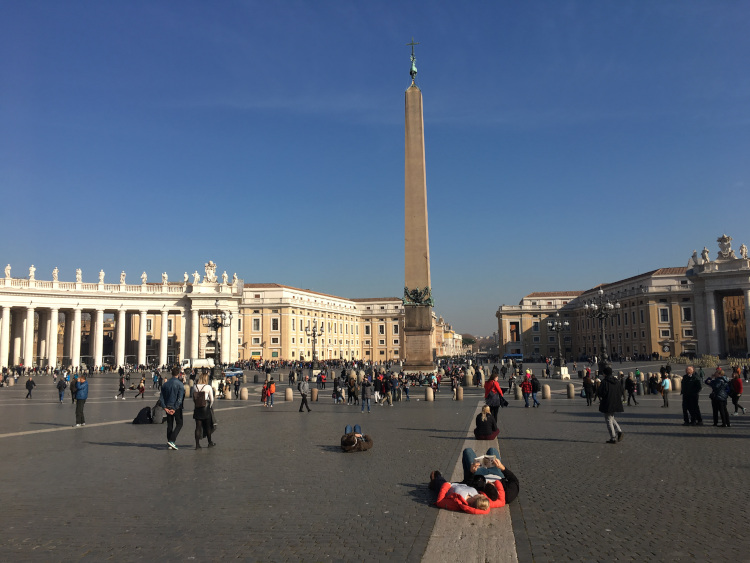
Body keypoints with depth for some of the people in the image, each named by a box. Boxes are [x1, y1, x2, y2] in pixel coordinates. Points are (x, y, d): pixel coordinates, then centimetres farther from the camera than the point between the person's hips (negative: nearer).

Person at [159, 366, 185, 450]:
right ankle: (171, 440, -10)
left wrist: (165, 408, -3)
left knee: (169, 425, 13)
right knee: (179, 424, 6)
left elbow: (161, 397, 3)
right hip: (177, 408, -5)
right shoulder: (180, 384, -10)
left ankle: (169, 444, 15)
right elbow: (180, 398, -18)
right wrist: (175, 409, -14)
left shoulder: (165, 384, 7)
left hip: (168, 407, 5)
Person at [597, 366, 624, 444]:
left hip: (607, 404, -7)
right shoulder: (617, 381, 4)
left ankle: (613, 438, 3)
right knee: (611, 418, 25)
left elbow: (600, 393, -19)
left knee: (609, 421, 3)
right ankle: (619, 431, 5)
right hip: (616, 404, 7)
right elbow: (621, 392, 9)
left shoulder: (604, 382, -16)